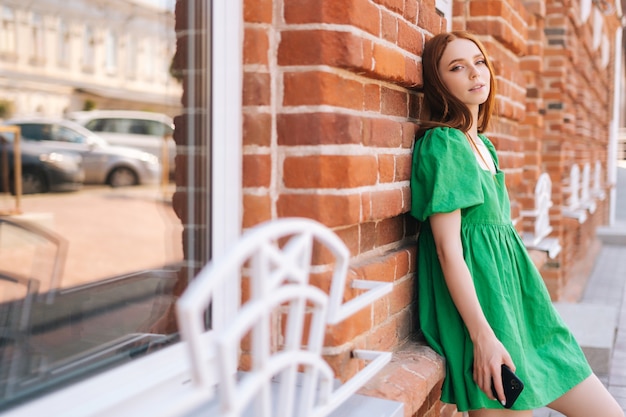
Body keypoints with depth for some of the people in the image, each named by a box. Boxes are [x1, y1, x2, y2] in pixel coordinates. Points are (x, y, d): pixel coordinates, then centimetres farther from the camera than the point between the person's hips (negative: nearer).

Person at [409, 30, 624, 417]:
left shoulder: (483, 145, 15)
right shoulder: (441, 142, -12)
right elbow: (447, 247, -18)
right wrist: (484, 337, -21)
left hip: (513, 294, 9)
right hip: (478, 299, -9)